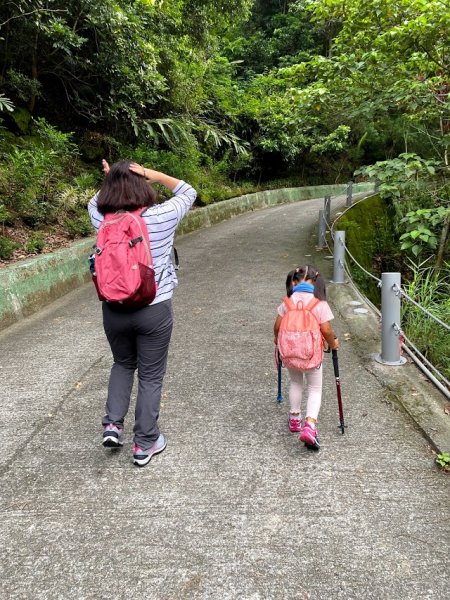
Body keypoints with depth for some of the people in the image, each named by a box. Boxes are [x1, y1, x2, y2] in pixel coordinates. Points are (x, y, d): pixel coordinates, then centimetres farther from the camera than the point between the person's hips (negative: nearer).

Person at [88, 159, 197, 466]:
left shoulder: (102, 218, -6)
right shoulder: (162, 216, -13)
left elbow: (96, 201, 20)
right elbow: (189, 192, 7)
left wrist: (112, 180, 7)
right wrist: (155, 175, -3)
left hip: (114, 309, 3)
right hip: (154, 309, -2)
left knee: (123, 364, 29)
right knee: (151, 376, 12)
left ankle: (113, 424, 22)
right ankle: (145, 444, 23)